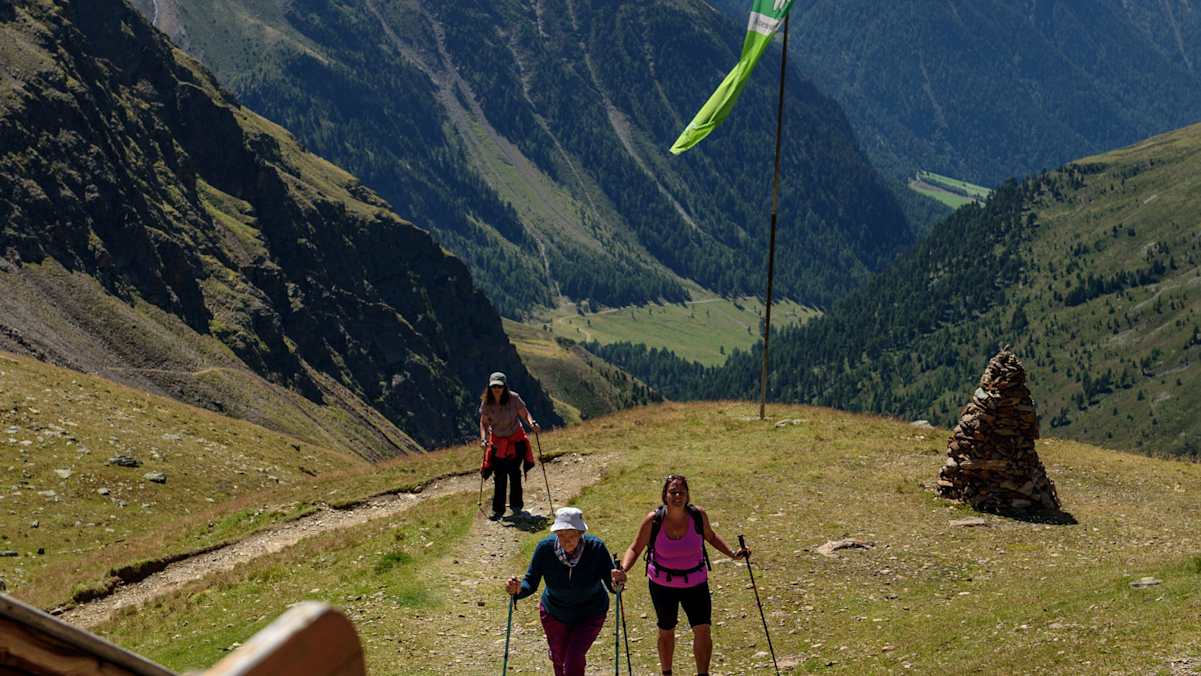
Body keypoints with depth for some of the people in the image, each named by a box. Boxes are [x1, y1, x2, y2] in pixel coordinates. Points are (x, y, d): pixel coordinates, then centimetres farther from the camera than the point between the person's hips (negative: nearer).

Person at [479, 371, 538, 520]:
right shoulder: (486, 403, -11)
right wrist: (484, 439, -17)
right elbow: (484, 423, -2)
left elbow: (524, 414, -7)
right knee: (499, 476, 0)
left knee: (514, 473, -1)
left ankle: (516, 506, 15)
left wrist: (531, 423, -28)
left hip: (516, 440, -1)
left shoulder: (513, 399, -16)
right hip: (497, 441, 1)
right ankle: (498, 510, 8)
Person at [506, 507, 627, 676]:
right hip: (554, 614, 2)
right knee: (560, 660, 18)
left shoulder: (596, 548, -29)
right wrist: (518, 589, -41)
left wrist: (617, 582, -48)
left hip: (590, 615, -2)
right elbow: (531, 582, -19)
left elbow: (612, 585, -24)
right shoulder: (545, 548, -27)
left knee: (574, 660, -16)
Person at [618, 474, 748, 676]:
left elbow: (710, 536, 8)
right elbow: (635, 548, -8)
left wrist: (732, 553, -2)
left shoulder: (698, 515, -14)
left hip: (696, 583, 1)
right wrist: (623, 569, -25)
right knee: (666, 631, 16)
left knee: (703, 631, -9)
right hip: (662, 584, 0)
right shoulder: (653, 520, -19)